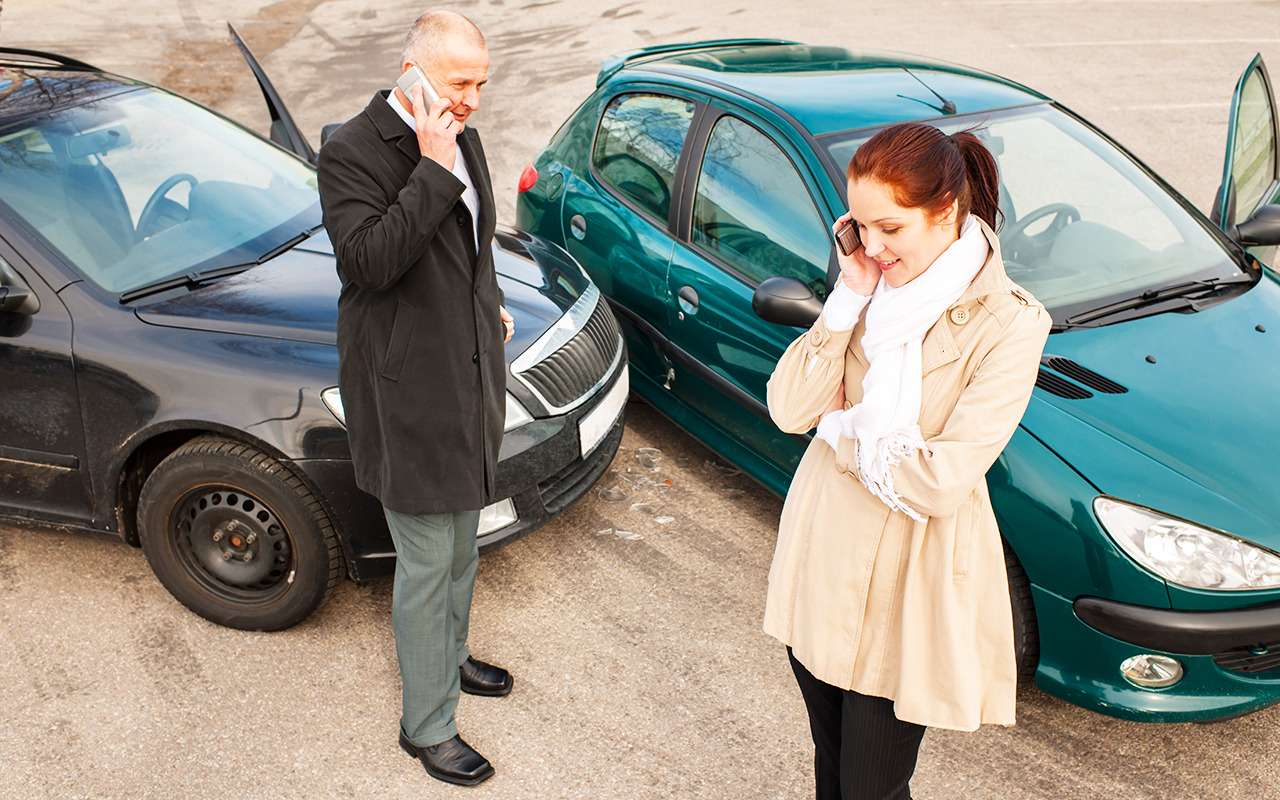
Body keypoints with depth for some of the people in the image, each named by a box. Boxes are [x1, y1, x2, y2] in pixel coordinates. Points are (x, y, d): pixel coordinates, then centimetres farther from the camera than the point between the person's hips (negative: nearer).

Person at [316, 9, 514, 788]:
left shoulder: (462, 139, 7)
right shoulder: (353, 152, -17)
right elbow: (367, 260, -30)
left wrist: (491, 302, 11)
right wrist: (434, 169, -31)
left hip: (470, 376, 8)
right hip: (409, 389, -8)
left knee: (462, 542, 24)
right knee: (428, 563, 2)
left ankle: (449, 657, 47)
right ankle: (428, 727, 19)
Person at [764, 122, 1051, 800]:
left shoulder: (1008, 326, -19)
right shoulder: (876, 288, -2)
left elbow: (937, 483, -25)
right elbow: (789, 410, -10)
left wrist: (840, 429, -11)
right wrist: (850, 296, -16)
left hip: (906, 585, -5)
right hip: (820, 555, 6)